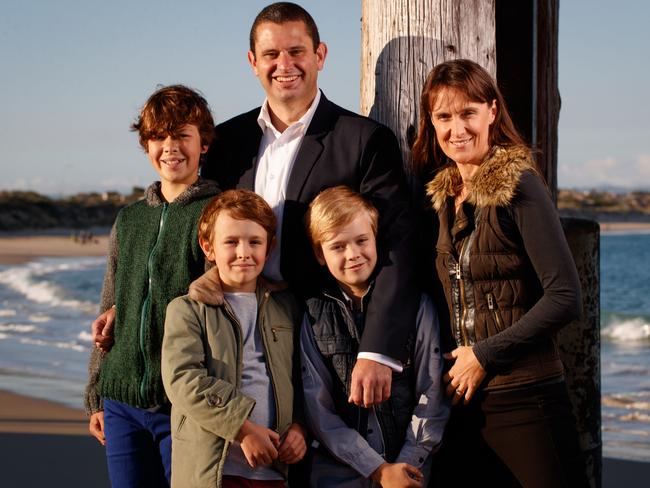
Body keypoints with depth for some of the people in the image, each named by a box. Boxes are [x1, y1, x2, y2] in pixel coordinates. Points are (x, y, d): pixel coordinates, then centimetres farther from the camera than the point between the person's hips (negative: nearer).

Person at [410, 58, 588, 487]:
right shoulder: (444, 196, 11)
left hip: (526, 399, -6)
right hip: (464, 402, 6)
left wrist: (485, 356, -12)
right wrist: (456, 366, 4)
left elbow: (565, 298, -14)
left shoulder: (519, 186, -8)